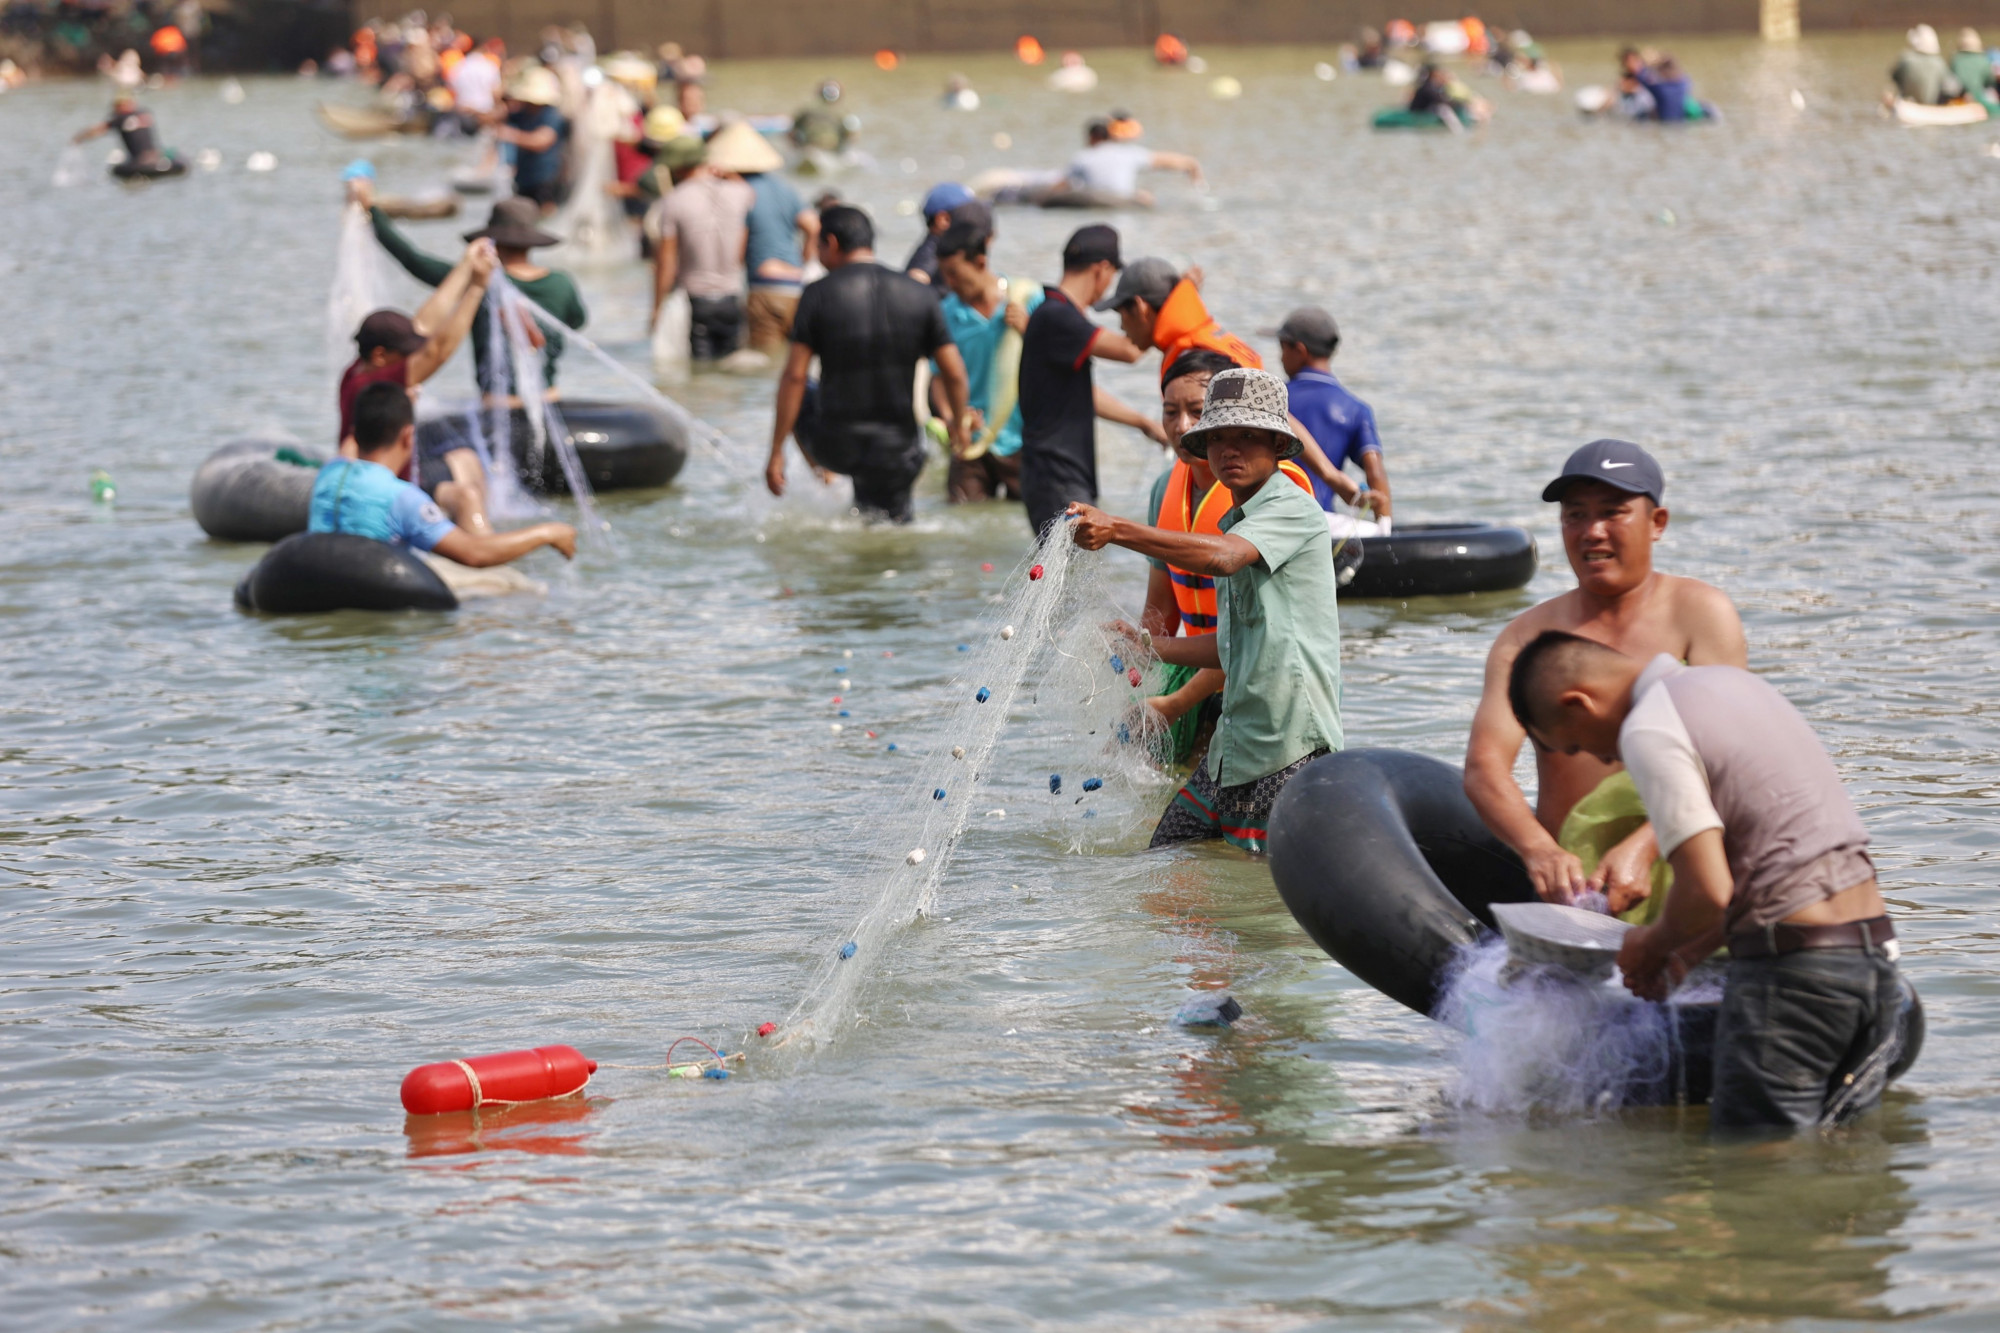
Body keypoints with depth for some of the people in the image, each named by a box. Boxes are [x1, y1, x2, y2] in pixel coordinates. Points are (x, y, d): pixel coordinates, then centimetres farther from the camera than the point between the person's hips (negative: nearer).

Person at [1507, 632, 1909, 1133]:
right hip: (1874, 950, 9)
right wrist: (1683, 959, 22)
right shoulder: (1733, 680, 19)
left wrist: (1652, 945, 3)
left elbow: (1709, 891, -17)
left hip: (1794, 966, -9)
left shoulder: (1648, 730, -10)